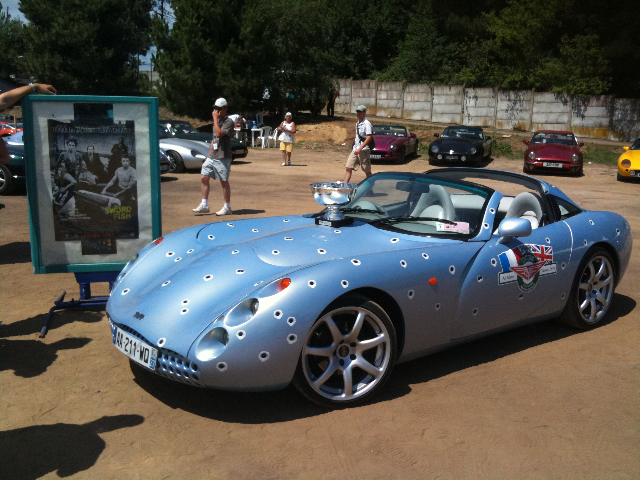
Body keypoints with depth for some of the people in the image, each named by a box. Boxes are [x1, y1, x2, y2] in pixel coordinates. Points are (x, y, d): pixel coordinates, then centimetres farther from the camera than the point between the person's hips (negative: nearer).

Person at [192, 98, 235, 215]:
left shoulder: (228, 122, -9)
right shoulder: (217, 121, 18)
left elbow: (219, 134, -25)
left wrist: (215, 118, -18)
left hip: (223, 157, -8)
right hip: (211, 157, 8)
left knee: (224, 181, -1)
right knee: (204, 178, 2)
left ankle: (227, 207, 10)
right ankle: (204, 205, 9)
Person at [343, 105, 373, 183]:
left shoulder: (367, 124, -10)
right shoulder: (357, 123, 16)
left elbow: (369, 137, -19)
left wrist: (360, 149, -25)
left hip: (364, 150, -7)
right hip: (355, 150, 8)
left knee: (367, 171, 3)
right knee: (348, 168, -4)